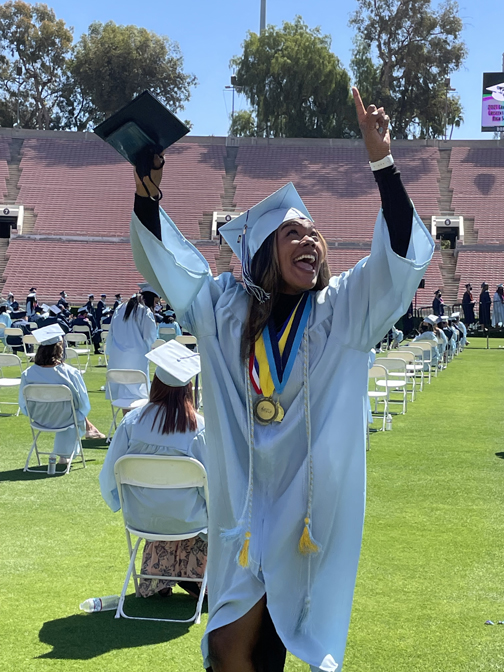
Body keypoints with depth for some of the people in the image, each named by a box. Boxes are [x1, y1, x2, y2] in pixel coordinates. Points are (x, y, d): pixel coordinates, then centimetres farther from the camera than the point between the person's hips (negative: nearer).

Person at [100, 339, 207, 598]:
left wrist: (120, 503, 13)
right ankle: (191, 576, 35)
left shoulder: (132, 421, -11)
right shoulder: (199, 427, -17)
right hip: (185, 520, -3)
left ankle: (158, 576, 40)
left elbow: (109, 473, -7)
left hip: (140, 516, 3)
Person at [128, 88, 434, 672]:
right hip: (244, 499, 1)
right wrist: (147, 192, -7)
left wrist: (381, 159, -24)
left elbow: (400, 255, -14)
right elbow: (164, 257, 9)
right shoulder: (228, 308, 3)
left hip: (310, 505, -1)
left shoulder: (341, 310, -2)